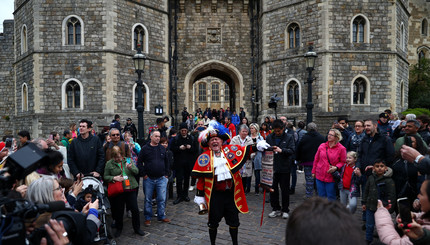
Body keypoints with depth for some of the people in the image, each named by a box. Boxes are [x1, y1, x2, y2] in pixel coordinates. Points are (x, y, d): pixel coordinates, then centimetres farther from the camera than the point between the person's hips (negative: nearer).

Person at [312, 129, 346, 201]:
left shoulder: (341, 148, -6)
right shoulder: (322, 146, 4)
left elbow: (342, 162, 1)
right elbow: (316, 159, 11)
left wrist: (336, 167, -17)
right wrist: (313, 171, 13)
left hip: (331, 178, -3)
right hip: (320, 176, 3)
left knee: (331, 198, 5)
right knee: (321, 197, 13)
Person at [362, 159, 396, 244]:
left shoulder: (389, 180, -11)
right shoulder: (371, 178, 2)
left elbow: (391, 195, -10)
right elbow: (366, 191, 11)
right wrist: (364, 203, 10)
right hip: (370, 206, 4)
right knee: (369, 226, 14)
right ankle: (368, 241, 29)